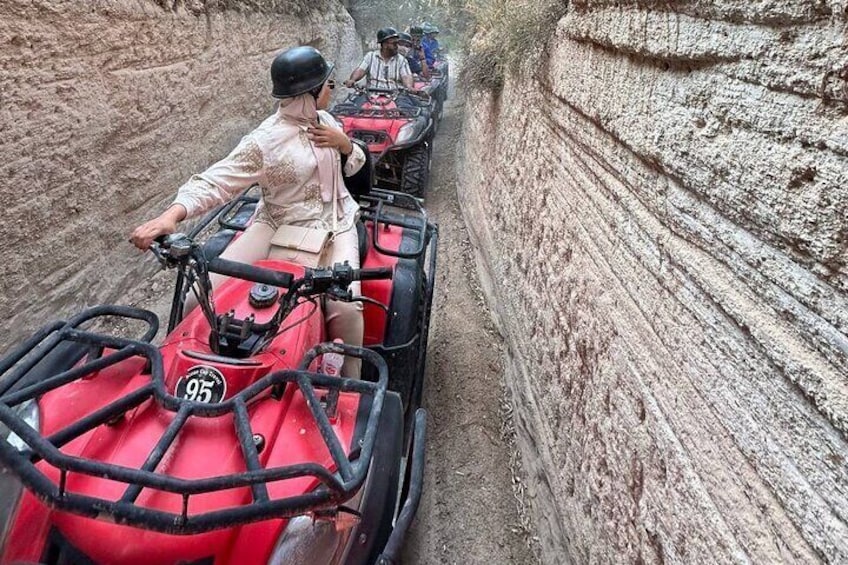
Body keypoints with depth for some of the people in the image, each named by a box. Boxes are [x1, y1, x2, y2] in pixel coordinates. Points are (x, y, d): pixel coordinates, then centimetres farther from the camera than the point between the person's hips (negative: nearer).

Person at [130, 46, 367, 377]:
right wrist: (171, 215, -34)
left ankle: (350, 385, -3)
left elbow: (354, 167, 20)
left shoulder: (325, 120, 7)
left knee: (345, 306, -27)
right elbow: (215, 181, -17)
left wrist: (345, 144, -4)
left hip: (333, 225, 2)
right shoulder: (264, 141, -11)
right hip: (278, 226, -2)